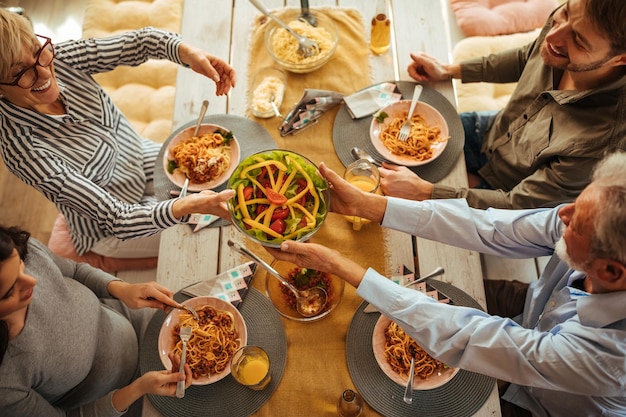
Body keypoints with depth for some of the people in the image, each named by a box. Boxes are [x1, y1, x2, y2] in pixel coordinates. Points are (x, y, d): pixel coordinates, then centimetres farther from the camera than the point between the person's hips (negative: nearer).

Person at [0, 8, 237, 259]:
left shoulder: (60, 58, -21)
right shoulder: (24, 150, -34)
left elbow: (137, 42, -12)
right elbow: (117, 220, -34)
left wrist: (189, 53, -33)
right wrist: (186, 207, -51)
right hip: (111, 228, -5)